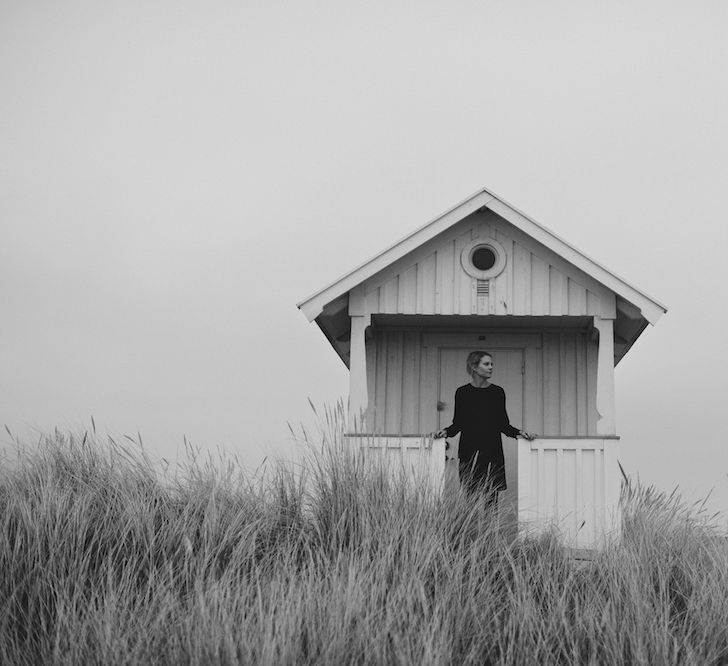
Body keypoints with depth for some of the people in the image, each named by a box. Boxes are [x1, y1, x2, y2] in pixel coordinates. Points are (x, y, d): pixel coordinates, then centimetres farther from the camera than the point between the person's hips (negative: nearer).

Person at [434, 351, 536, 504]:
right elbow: (458, 424, 7)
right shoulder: (463, 392, 4)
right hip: (470, 450, -1)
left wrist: (518, 432, -5)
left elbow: (503, 424, 11)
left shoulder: (497, 392, 8)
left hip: (492, 451, 1)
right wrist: (446, 431, -11)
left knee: (491, 497, -4)